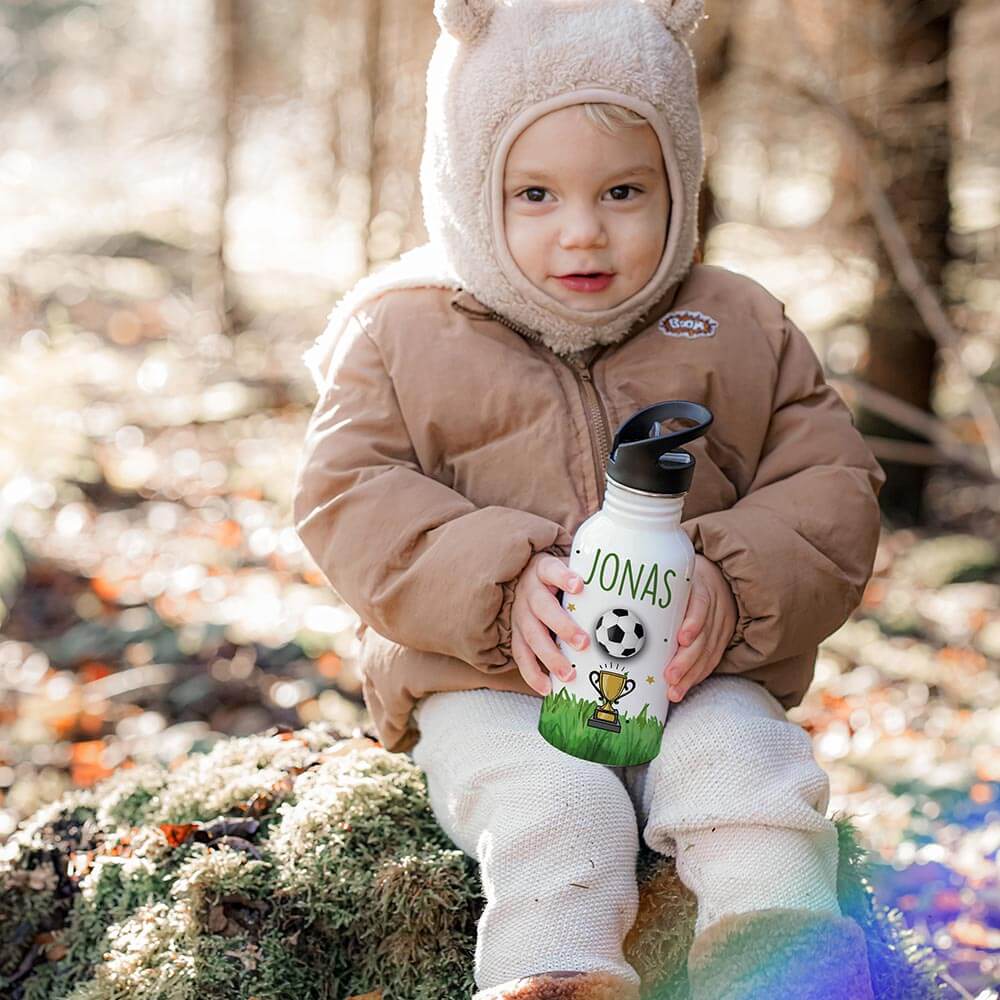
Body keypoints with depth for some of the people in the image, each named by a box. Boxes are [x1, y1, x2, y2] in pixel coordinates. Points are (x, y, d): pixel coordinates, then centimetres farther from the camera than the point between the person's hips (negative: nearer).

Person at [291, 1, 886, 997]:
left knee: (747, 765, -27)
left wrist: (728, 588, -15)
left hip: (695, 680, 2)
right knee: (553, 805, -29)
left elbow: (831, 487, 6)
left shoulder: (740, 330, 8)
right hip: (487, 693, -1)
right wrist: (502, 583, -20)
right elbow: (347, 498, -4)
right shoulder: (400, 334, 4)